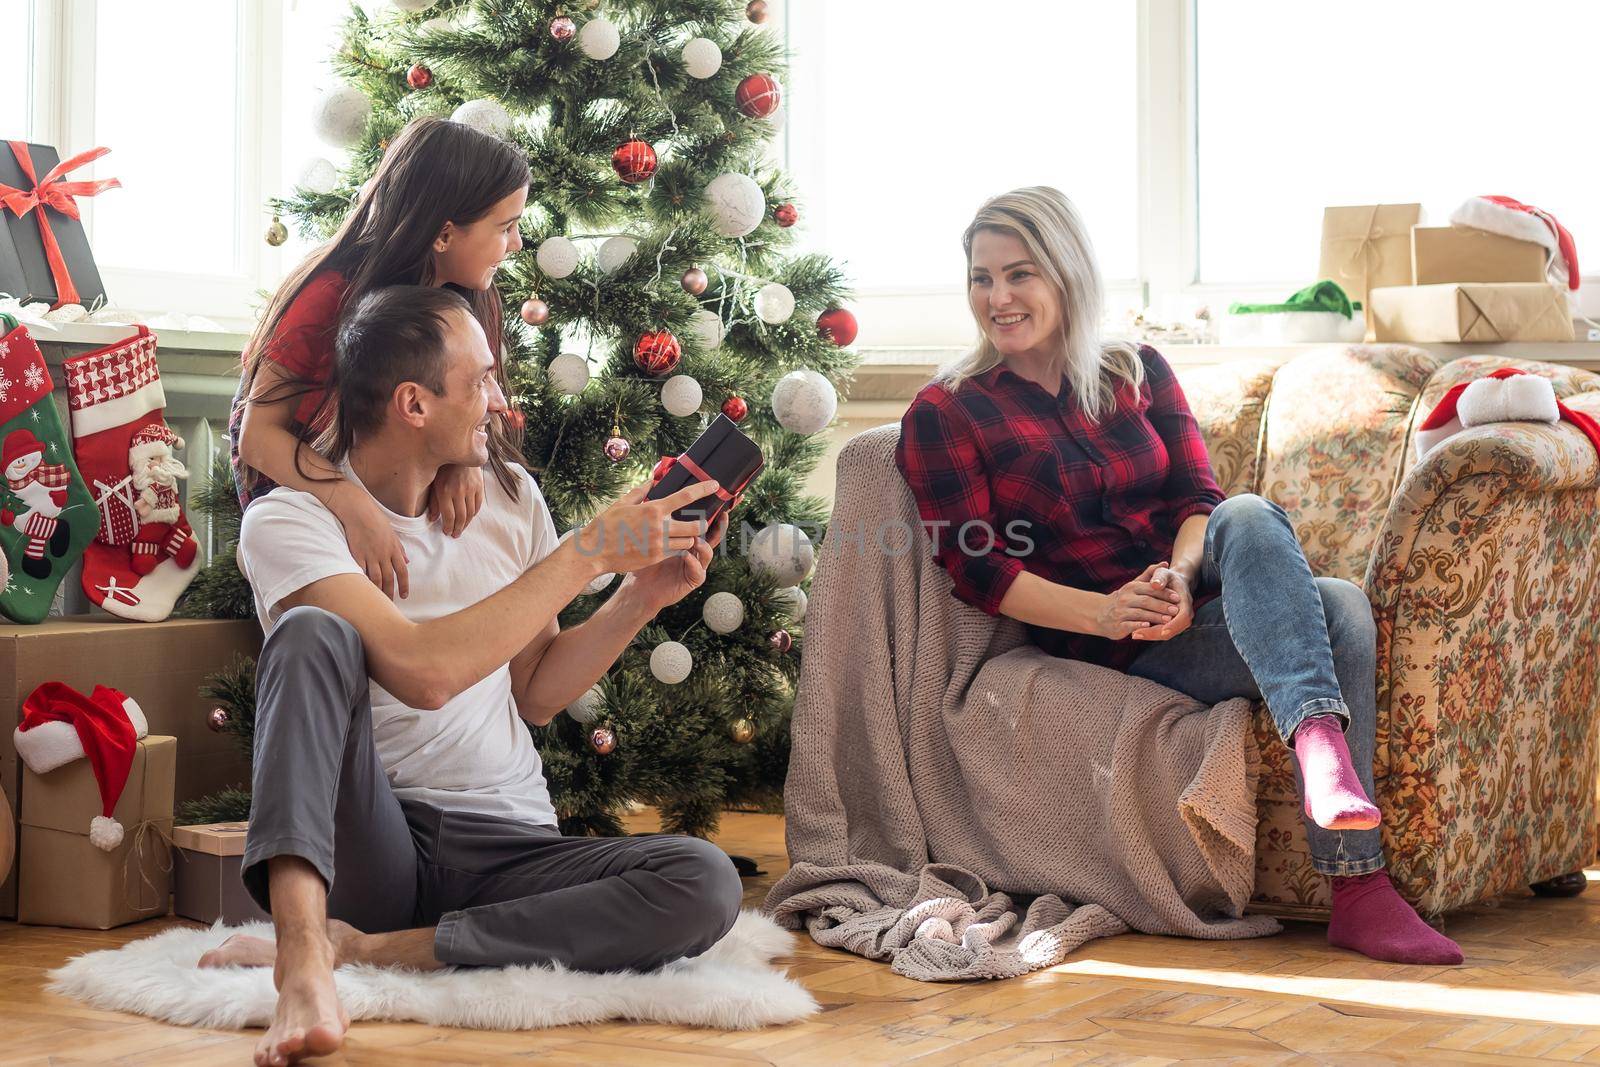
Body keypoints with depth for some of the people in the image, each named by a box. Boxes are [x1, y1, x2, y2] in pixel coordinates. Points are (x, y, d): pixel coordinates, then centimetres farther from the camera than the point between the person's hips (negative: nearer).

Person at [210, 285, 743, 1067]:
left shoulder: (509, 499, 10)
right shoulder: (289, 520, -7)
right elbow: (424, 672, -22)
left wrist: (640, 596, 1)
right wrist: (591, 552, -18)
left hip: (506, 849, 4)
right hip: (365, 847, -4)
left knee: (705, 882, -24)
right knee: (314, 635, -28)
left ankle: (361, 948, -24)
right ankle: (304, 960, -43)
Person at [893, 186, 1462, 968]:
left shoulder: (1138, 373, 17)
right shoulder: (944, 415, 4)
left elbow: (1197, 495, 5)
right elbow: (977, 570, -6)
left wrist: (1180, 574, -18)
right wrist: (1107, 612, -21)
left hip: (1197, 600, 4)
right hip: (1115, 651, -4)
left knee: (1249, 518, -32)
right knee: (1337, 609, -28)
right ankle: (1357, 889, -43)